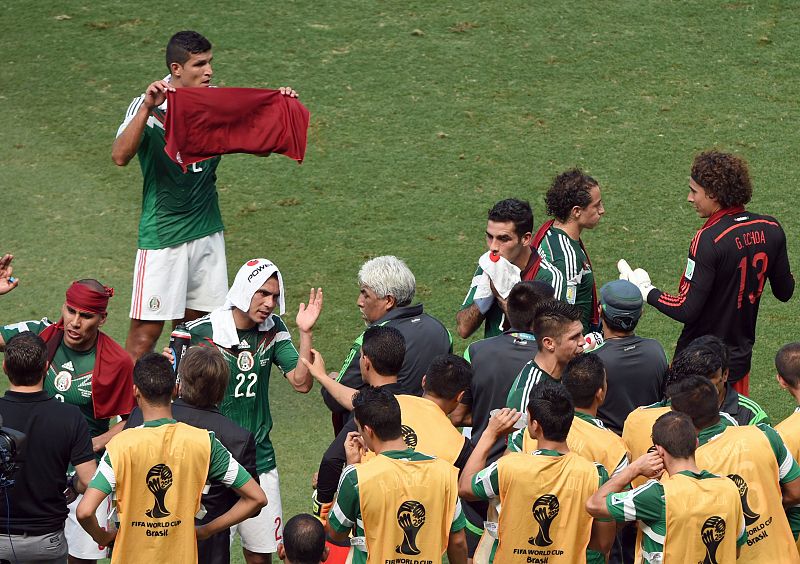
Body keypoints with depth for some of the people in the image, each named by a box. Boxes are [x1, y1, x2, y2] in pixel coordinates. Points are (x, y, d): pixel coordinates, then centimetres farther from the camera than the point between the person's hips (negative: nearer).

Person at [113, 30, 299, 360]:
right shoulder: (149, 106, -13)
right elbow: (120, 156, -28)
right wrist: (148, 107, -37)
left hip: (207, 230, 5)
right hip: (163, 233, -5)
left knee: (195, 321, 12)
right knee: (147, 329, -6)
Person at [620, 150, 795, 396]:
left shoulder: (709, 240, -24)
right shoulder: (771, 229, -4)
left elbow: (686, 310, -24)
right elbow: (785, 291, 8)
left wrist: (646, 291, -9)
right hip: (740, 357, 6)